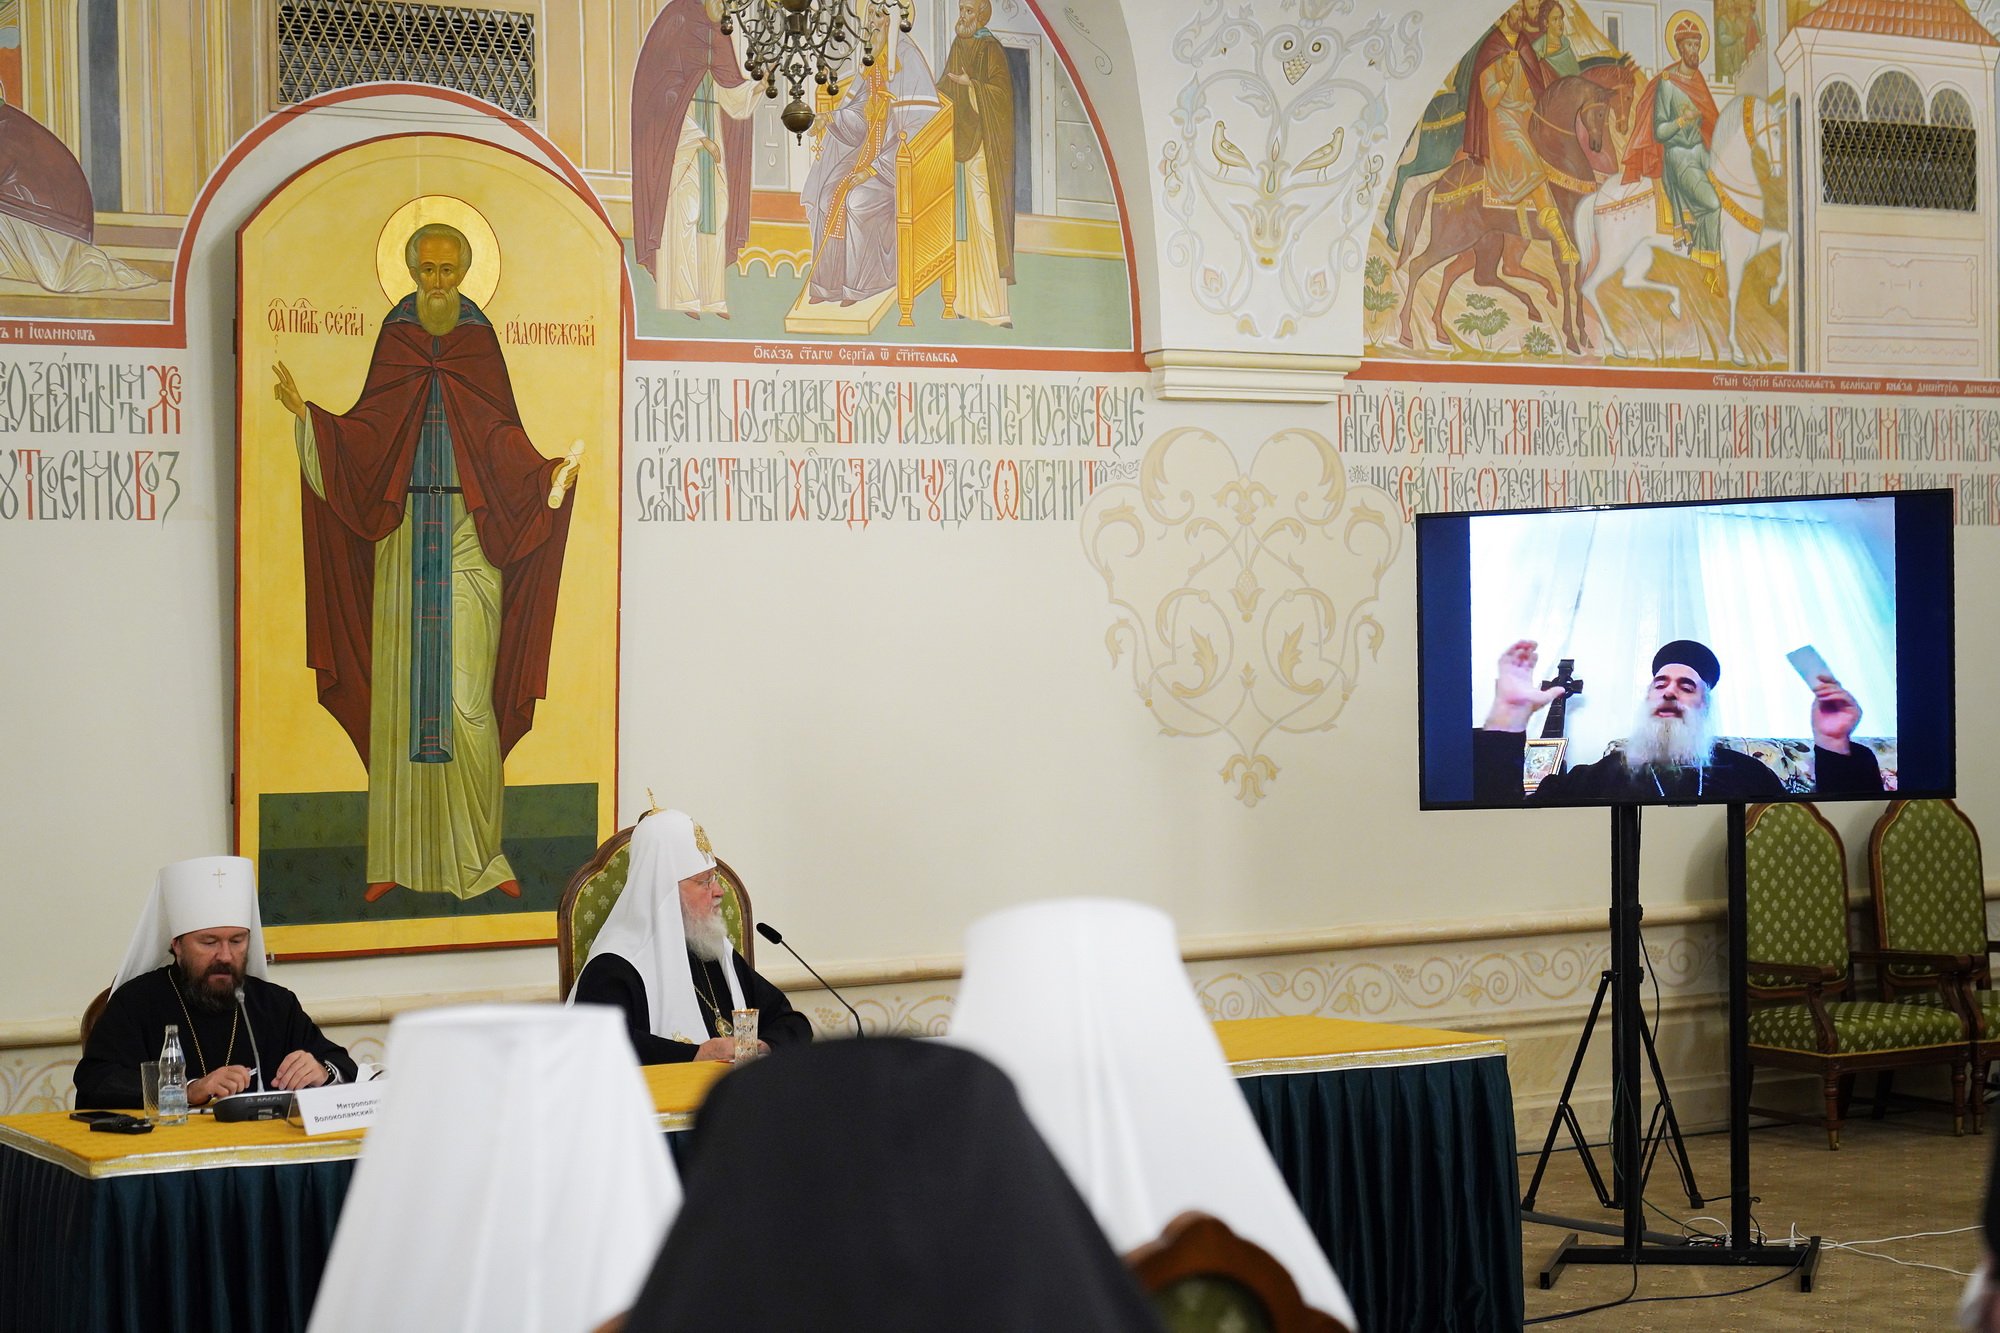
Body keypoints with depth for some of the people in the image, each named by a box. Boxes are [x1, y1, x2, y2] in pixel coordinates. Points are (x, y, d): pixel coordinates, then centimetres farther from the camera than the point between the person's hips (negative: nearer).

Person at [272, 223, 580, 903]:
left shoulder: (479, 342, 5)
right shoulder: (396, 338, 9)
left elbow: (505, 439, 1)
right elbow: (366, 434, 5)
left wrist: (550, 475, -16)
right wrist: (306, 413, -8)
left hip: (469, 538, -2)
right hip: (403, 534, 2)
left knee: (468, 694, -6)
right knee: (400, 688, 1)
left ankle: (480, 855, 2)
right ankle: (397, 856, 6)